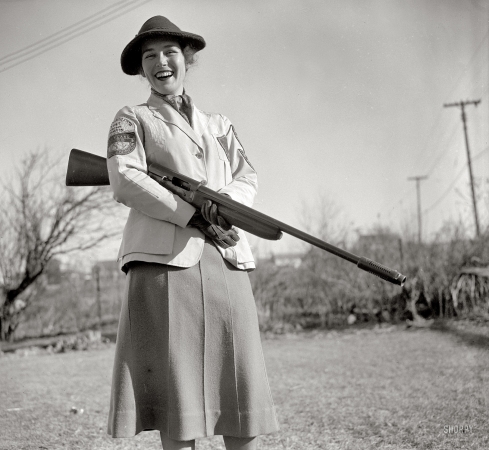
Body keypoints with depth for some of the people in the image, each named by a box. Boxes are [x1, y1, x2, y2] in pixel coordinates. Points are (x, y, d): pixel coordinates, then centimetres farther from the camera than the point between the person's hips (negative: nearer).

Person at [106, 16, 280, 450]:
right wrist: (194, 217, -11)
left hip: (226, 261, 4)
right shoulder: (132, 120, 12)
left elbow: (247, 177, 14)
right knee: (176, 387, -7)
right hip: (165, 259, -4)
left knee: (241, 379, -1)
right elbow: (125, 182, -4)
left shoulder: (219, 124, 26)